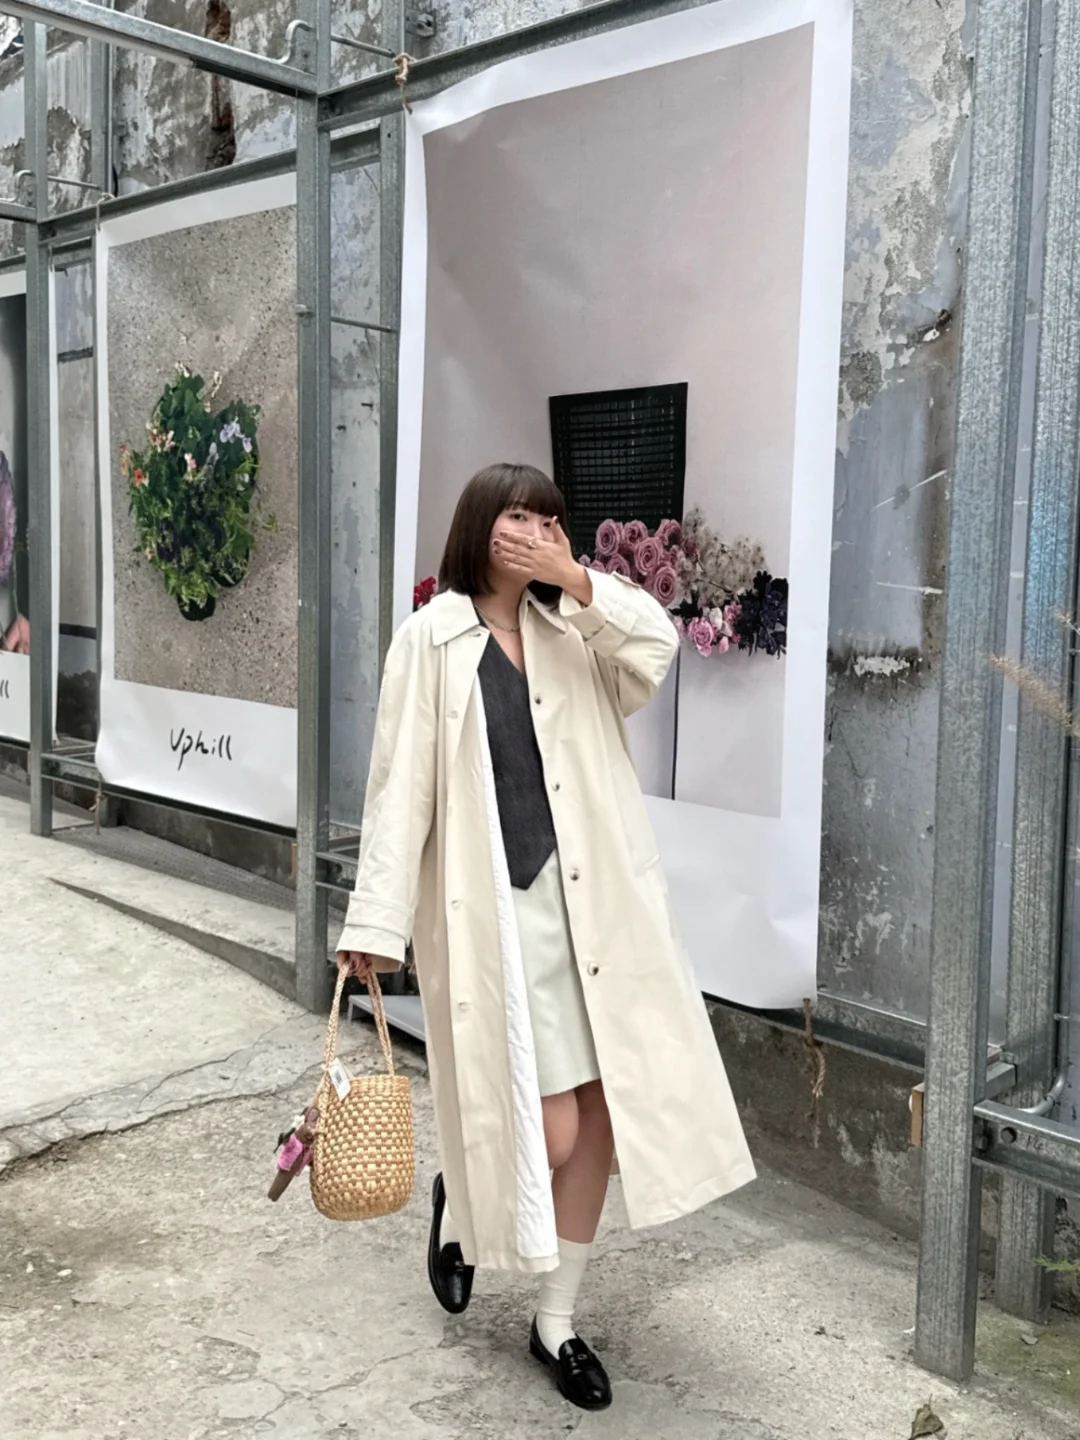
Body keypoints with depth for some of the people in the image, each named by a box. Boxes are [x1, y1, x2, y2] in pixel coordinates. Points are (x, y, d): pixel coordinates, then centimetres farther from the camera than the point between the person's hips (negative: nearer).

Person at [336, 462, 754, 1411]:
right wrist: (378, 921, -9)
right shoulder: (433, 638, -3)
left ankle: (557, 1323, 26)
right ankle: (459, 1202, 32)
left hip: (587, 905, 5)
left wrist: (574, 578, -13)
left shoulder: (572, 632, 11)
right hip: (492, 911, -4)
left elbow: (658, 644, -7)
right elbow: (401, 784, -6)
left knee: (598, 1116, 7)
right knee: (549, 1136, -4)